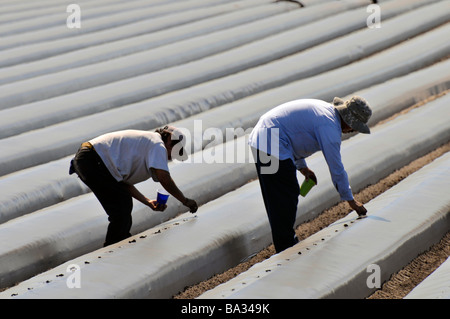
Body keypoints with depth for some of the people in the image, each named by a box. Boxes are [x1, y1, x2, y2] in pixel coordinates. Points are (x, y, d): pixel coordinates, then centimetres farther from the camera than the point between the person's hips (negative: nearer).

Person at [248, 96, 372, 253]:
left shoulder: (325, 109, 14)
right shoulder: (330, 127, -16)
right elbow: (336, 168, -12)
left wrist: (302, 167, 24)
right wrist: (351, 200, -2)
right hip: (272, 147, -11)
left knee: (275, 198, 18)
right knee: (286, 198, -3)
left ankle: (286, 243, 28)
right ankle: (286, 249, 4)